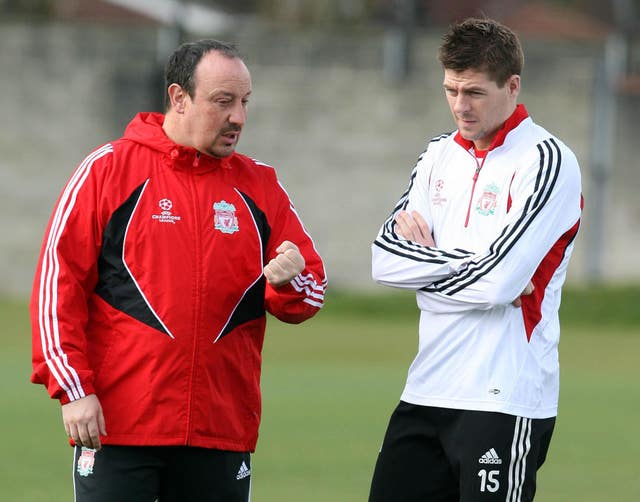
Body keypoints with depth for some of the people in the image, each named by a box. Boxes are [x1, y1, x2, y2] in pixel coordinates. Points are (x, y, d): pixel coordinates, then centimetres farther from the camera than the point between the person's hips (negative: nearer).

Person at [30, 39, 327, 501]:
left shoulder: (261, 186, 11)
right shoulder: (109, 169, 0)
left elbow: (312, 293, 13)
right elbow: (58, 280, -2)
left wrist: (289, 282, -12)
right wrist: (72, 387, -9)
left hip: (221, 432, 4)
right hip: (117, 424, -3)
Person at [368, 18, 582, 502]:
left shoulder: (546, 161, -9)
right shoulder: (441, 155, 13)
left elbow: (497, 282, -19)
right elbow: (384, 260, 3)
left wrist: (423, 261, -4)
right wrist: (468, 261, -11)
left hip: (505, 401, -7)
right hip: (426, 390, 7)